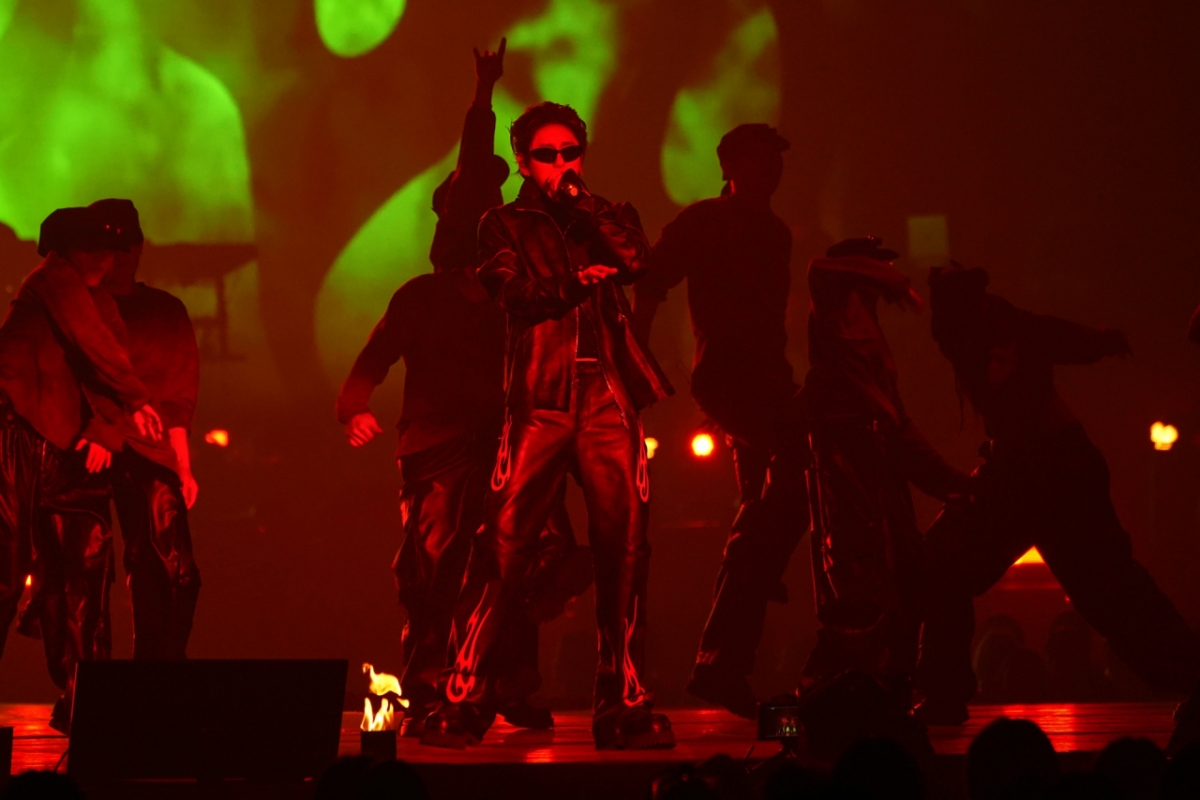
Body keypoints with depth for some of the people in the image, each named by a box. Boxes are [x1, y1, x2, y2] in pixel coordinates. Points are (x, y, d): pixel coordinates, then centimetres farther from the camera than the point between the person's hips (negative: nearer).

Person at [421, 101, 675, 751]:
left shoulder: (607, 218, 21)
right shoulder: (506, 224, 16)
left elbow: (637, 260, 0)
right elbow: (511, 291, -1)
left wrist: (580, 202, 2)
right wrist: (575, 284, -9)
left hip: (611, 396, 2)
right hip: (540, 398, -2)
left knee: (624, 550, -4)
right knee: (503, 546, -10)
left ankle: (624, 705, 2)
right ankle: (462, 699, -8)